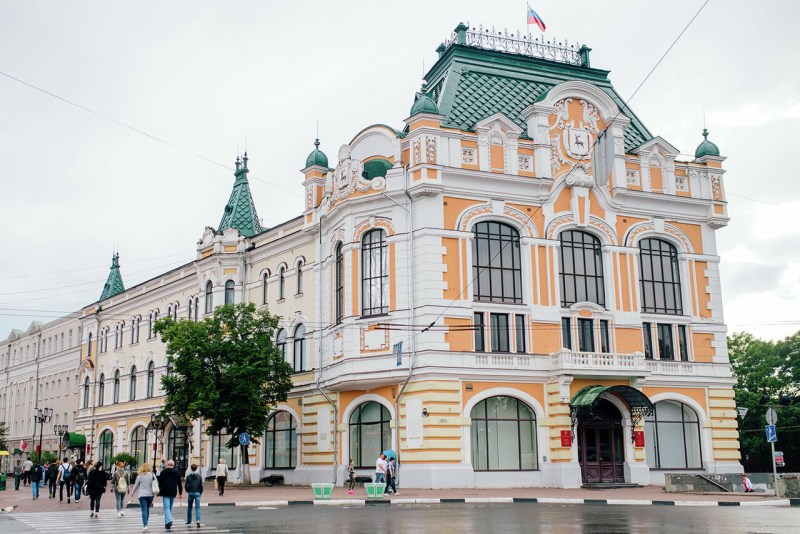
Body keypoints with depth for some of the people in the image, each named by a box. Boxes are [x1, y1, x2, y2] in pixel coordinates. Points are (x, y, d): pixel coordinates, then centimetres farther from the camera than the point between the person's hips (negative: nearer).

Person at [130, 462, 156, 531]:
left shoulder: (140, 476, 0)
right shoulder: (152, 475, 2)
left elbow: (136, 485, 10)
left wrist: (132, 493, 25)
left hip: (142, 495, -2)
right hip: (150, 494, 2)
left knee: (144, 510, -6)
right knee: (147, 509, 15)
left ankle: (145, 525, -14)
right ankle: (145, 523, 22)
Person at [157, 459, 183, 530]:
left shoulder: (163, 472, -4)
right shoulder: (177, 473, 7)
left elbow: (160, 482, -3)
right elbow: (179, 484, 9)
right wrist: (180, 493, 14)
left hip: (165, 492, -4)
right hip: (173, 492, 4)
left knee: (166, 507, -8)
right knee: (170, 508, 15)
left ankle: (169, 521, -27)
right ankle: (167, 523, 21)